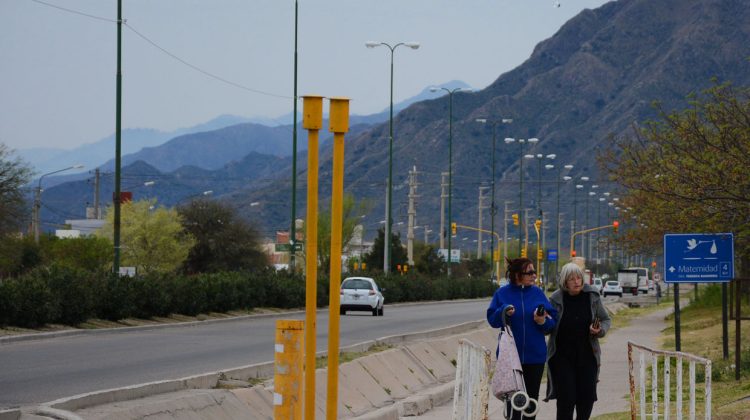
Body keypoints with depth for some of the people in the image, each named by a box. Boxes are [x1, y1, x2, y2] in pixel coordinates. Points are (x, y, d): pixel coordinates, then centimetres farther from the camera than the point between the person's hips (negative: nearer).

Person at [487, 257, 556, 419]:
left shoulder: (538, 293, 2)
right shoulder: (502, 293, -2)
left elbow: (553, 321, 2)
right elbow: (492, 319, -4)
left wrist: (543, 321, -19)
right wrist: (503, 312, -22)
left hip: (535, 355, 2)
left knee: (532, 398, 10)